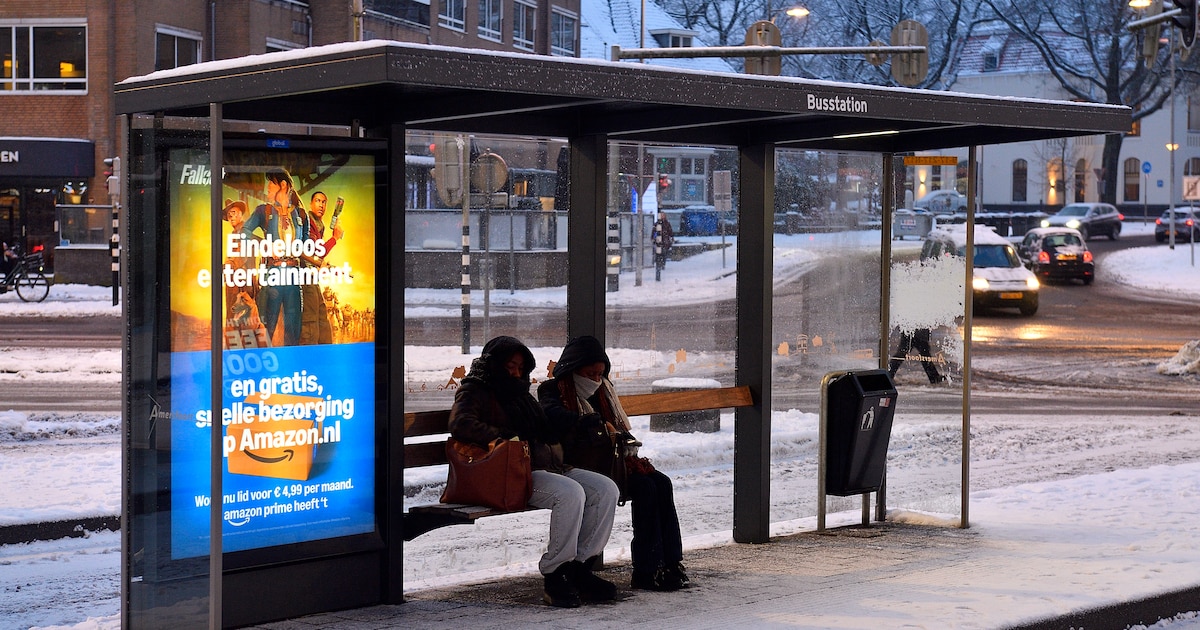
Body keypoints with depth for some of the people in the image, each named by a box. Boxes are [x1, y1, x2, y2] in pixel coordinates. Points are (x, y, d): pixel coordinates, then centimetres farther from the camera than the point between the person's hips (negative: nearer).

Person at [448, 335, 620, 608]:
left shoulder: (519, 393, 29)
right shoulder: (475, 390, 4)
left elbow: (547, 432, 36)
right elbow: (461, 424, -17)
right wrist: (507, 437, -20)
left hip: (548, 467, 9)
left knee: (605, 489, -8)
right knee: (570, 493, -32)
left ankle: (581, 567, -8)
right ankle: (554, 575, -23)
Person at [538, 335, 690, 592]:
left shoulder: (603, 389, 22)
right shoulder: (553, 390, 0)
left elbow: (619, 427, 27)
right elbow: (555, 415, -23)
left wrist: (627, 443, 4)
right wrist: (598, 423, -31)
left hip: (611, 459, 7)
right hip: (582, 464, -7)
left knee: (662, 483, -17)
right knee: (645, 488, -25)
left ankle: (670, 563, -19)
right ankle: (646, 571, -25)